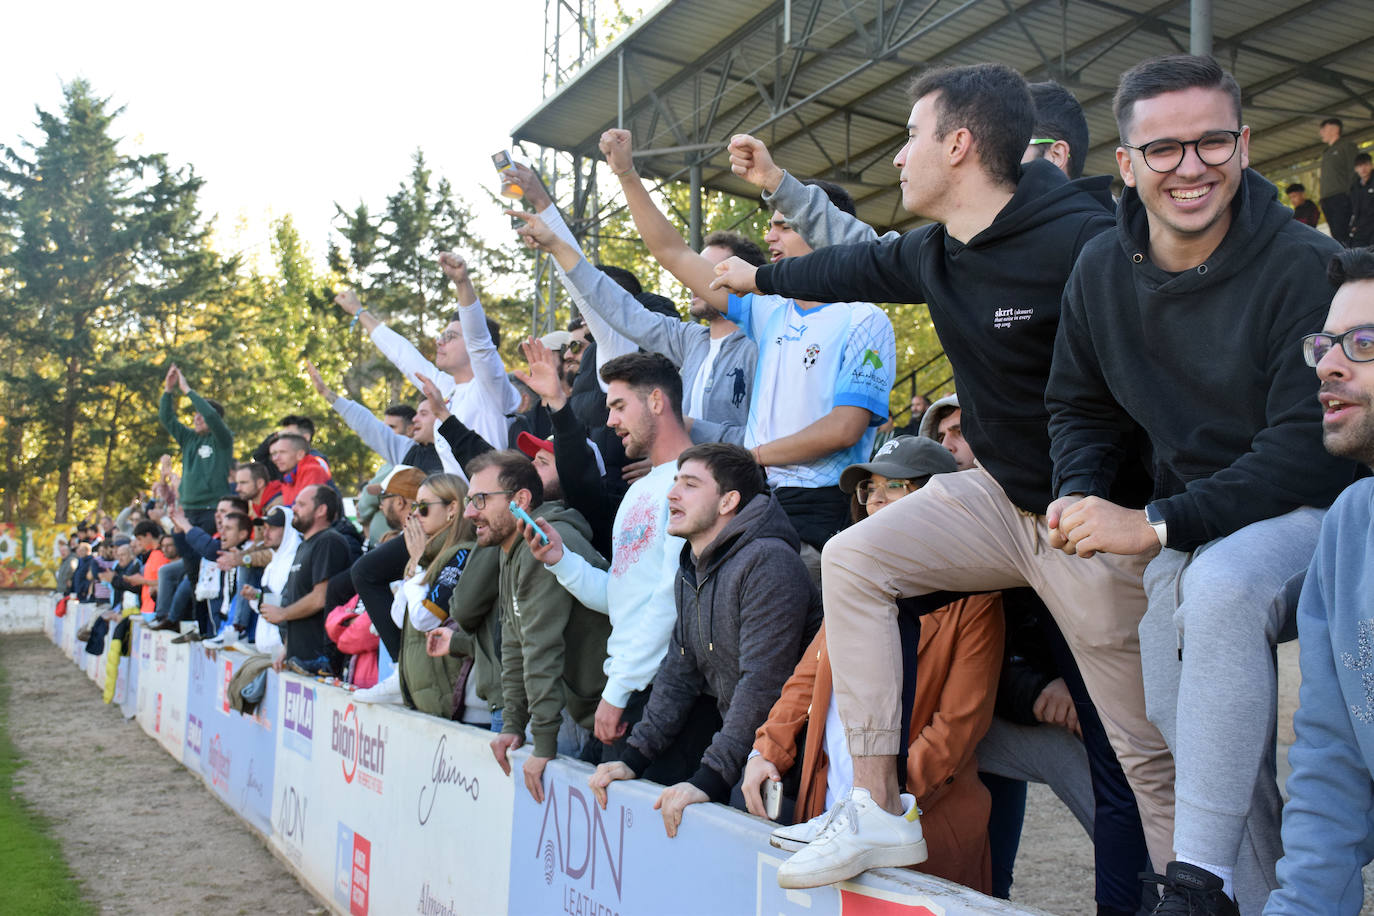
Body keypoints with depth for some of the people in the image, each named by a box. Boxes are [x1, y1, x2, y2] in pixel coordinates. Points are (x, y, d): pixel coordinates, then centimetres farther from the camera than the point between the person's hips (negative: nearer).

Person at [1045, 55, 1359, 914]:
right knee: (1185, 737, 5)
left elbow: (1310, 450, -23)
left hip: (1312, 516, -6)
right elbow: (1080, 407, 13)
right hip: (1188, 532, 6)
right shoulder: (1102, 271, -1)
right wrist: (1079, 496, -8)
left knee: (1222, 581, -37)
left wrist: (1156, 524, -26)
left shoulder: (1306, 266, -19)